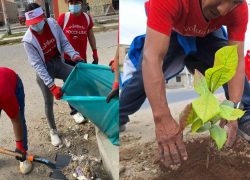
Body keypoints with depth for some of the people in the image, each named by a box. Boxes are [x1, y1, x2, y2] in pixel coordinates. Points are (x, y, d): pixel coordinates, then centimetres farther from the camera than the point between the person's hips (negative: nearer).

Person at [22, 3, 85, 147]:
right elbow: (37, 65, -22)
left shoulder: (52, 23, -13)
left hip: (58, 62, 3)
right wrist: (52, 86, -26)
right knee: (49, 102, 3)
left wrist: (74, 55, -19)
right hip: (44, 69, -3)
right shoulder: (28, 40, -22)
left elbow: (64, 43, -1)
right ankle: (53, 131, 25)